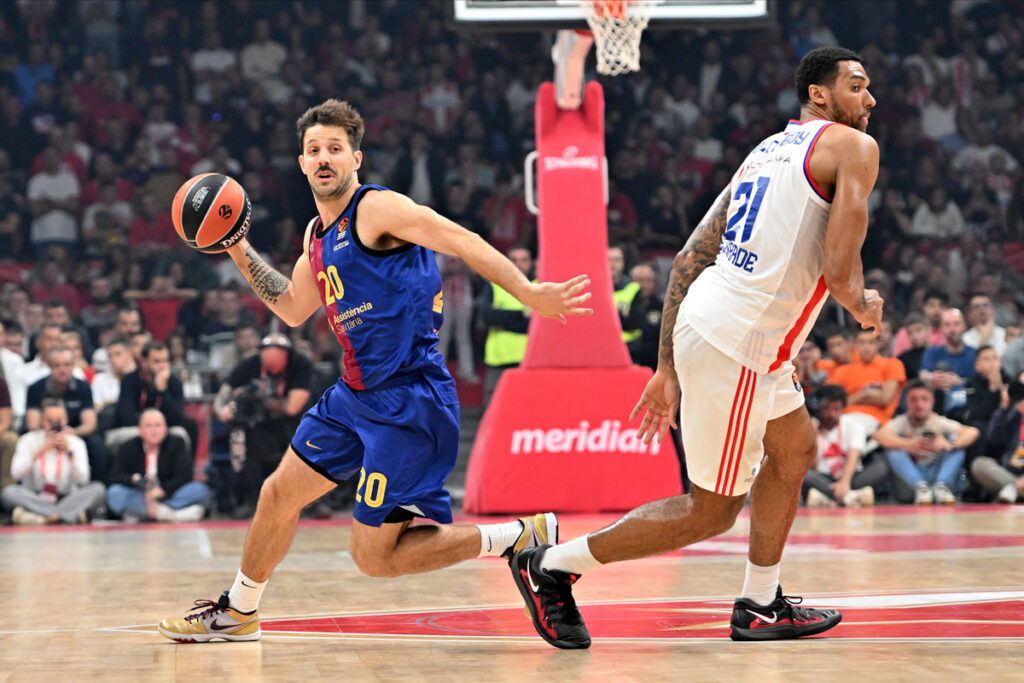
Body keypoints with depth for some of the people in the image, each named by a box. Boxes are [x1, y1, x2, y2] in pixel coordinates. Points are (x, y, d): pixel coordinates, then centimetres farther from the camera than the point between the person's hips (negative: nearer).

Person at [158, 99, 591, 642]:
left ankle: (521, 539, 0)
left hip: (409, 403, -9)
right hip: (355, 394, 9)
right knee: (279, 494, 16)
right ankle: (238, 611, 37)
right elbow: (293, 310, 29)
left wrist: (528, 293, -28)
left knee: (374, 555, -8)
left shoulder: (376, 208, -12)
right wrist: (240, 252, 22)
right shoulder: (317, 236, 15)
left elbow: (463, 241, -18)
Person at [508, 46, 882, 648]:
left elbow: (689, 260, 16)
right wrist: (864, 306, 6)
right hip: (735, 347, -9)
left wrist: (668, 368, 18)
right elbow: (839, 268, -18)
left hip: (705, 323, 9)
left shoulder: (769, 151, 19)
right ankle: (551, 566, 8)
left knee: (796, 451, 26)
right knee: (713, 512, 3)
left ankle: (760, 606, 33)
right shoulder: (853, 148, -6)